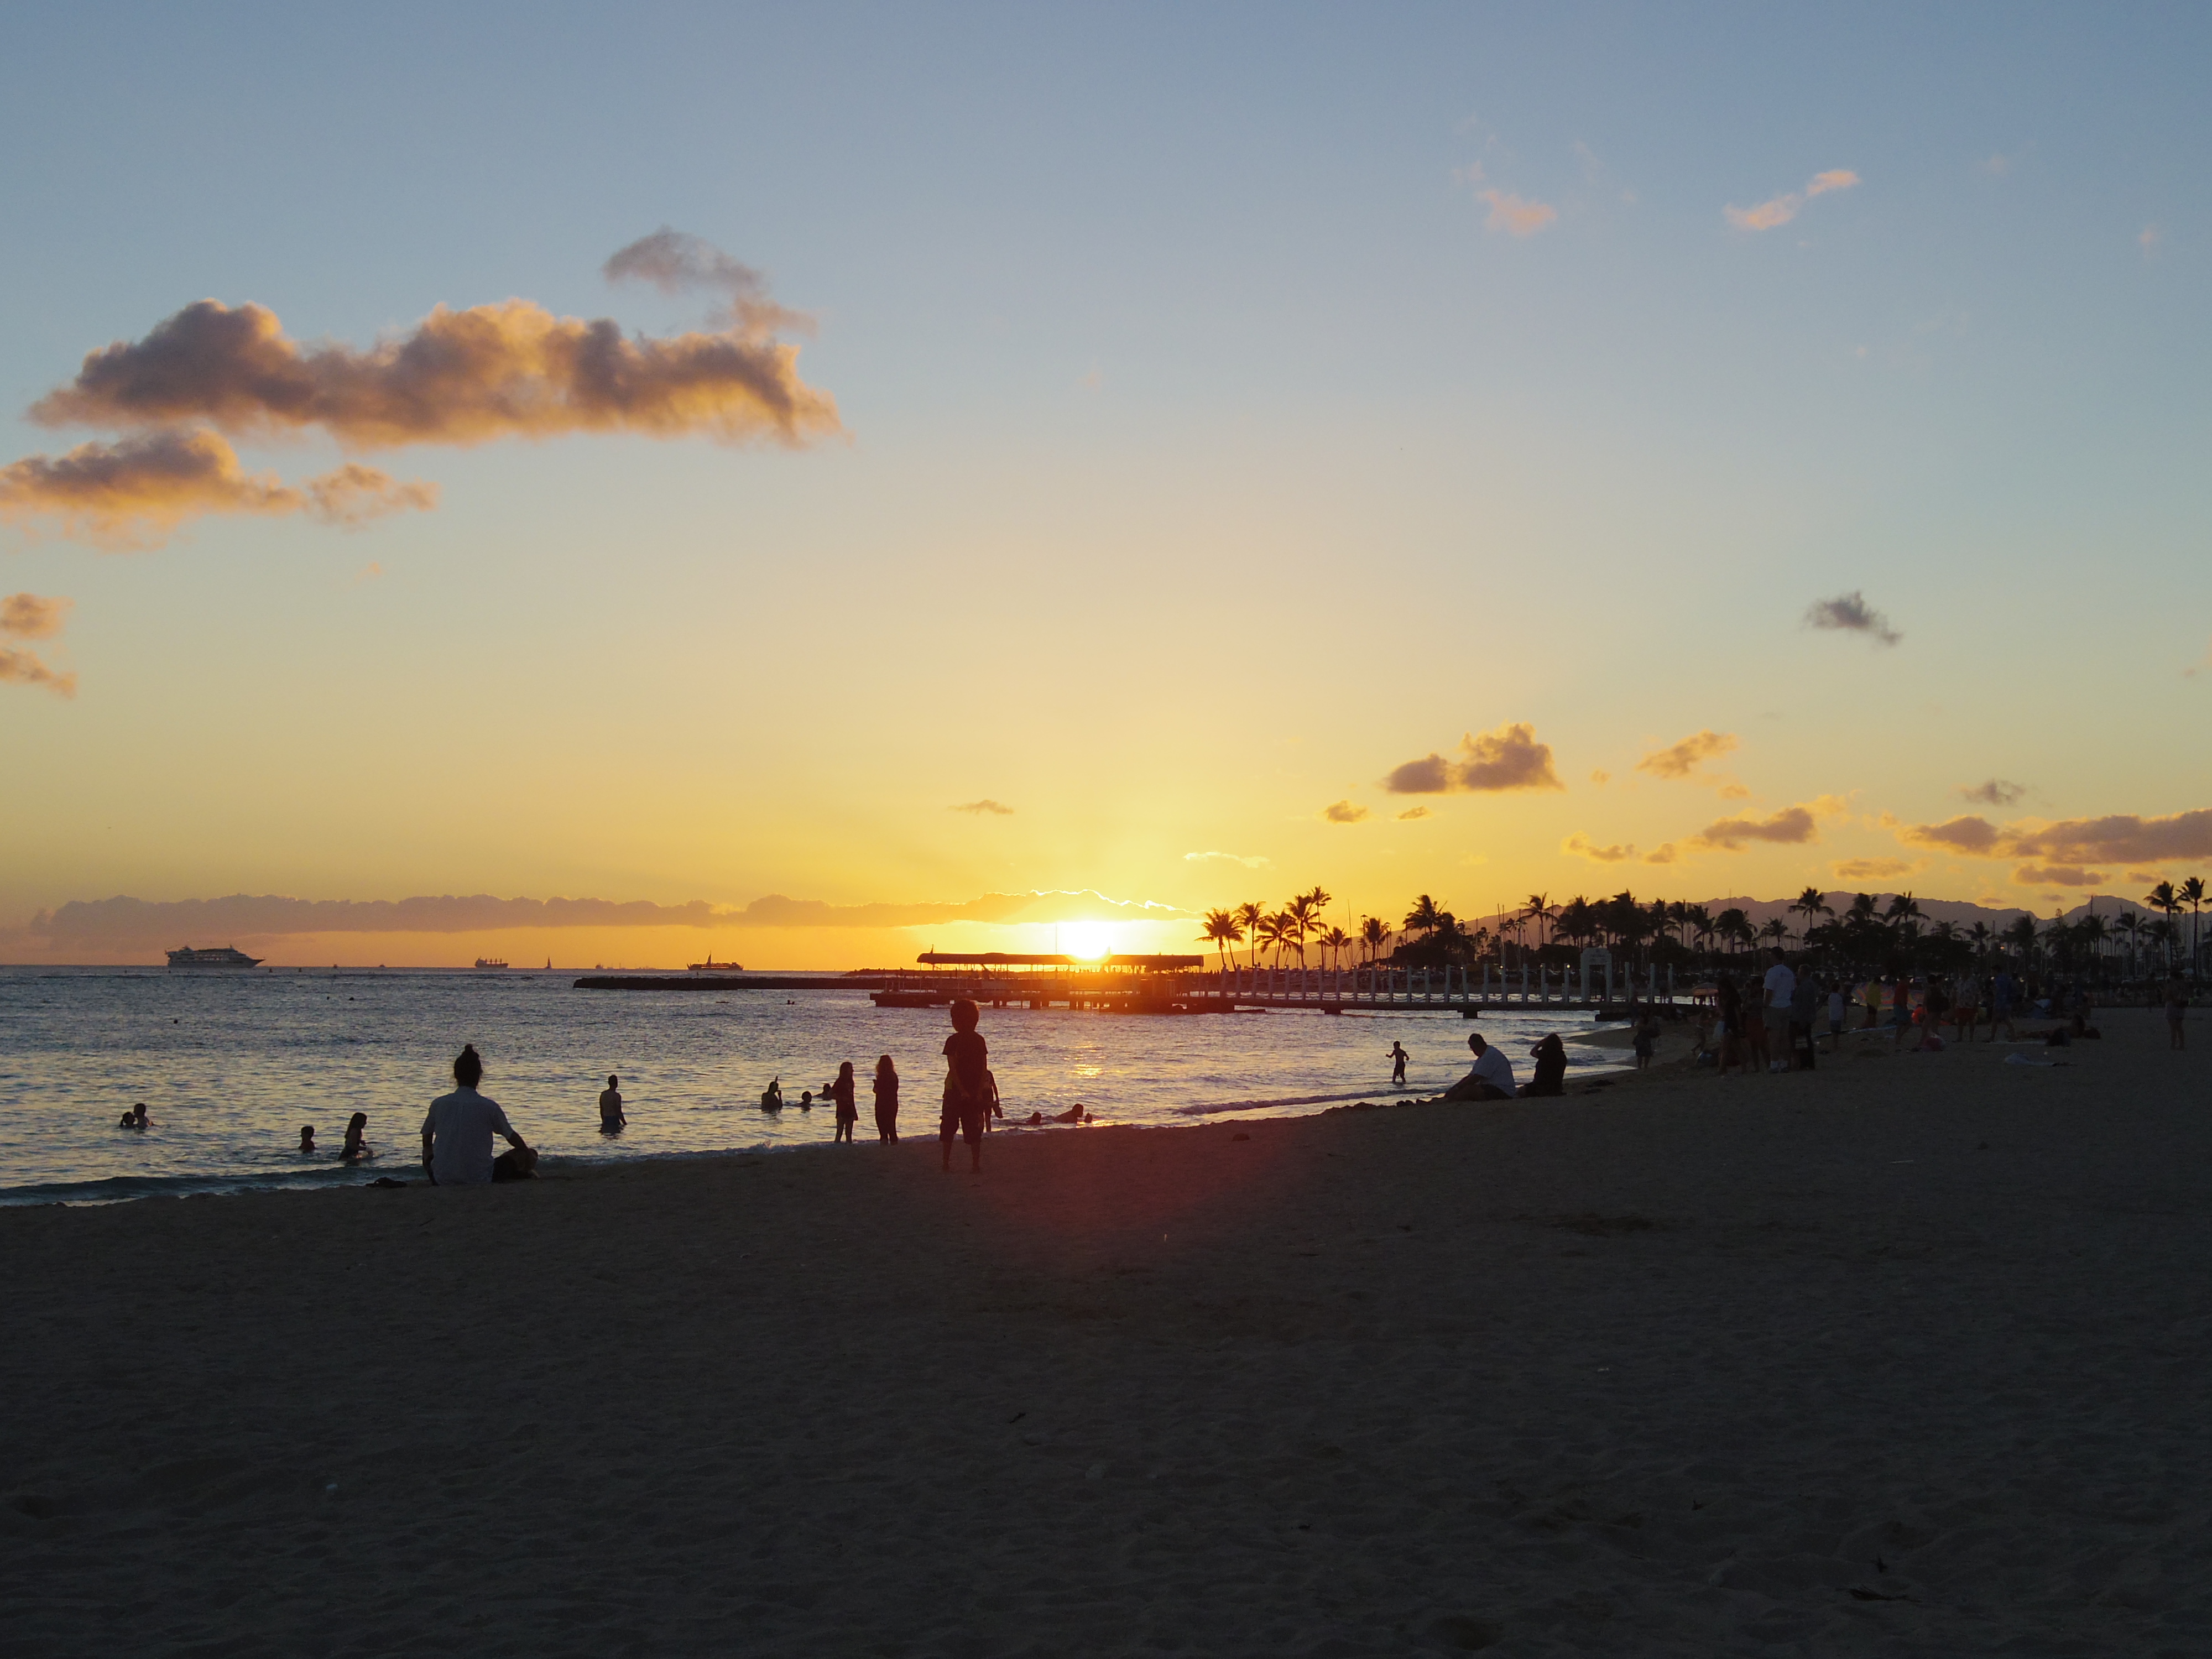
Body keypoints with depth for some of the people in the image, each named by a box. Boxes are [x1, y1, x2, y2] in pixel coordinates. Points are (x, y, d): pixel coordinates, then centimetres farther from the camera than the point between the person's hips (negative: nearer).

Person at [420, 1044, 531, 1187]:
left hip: (443, 1179, 1)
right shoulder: (489, 1106, -8)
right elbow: (512, 1138, 4)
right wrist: (529, 1155, 23)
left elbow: (426, 1141, 12)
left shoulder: (438, 1104, -3)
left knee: (428, 1154, 33)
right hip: (479, 1180, -1)